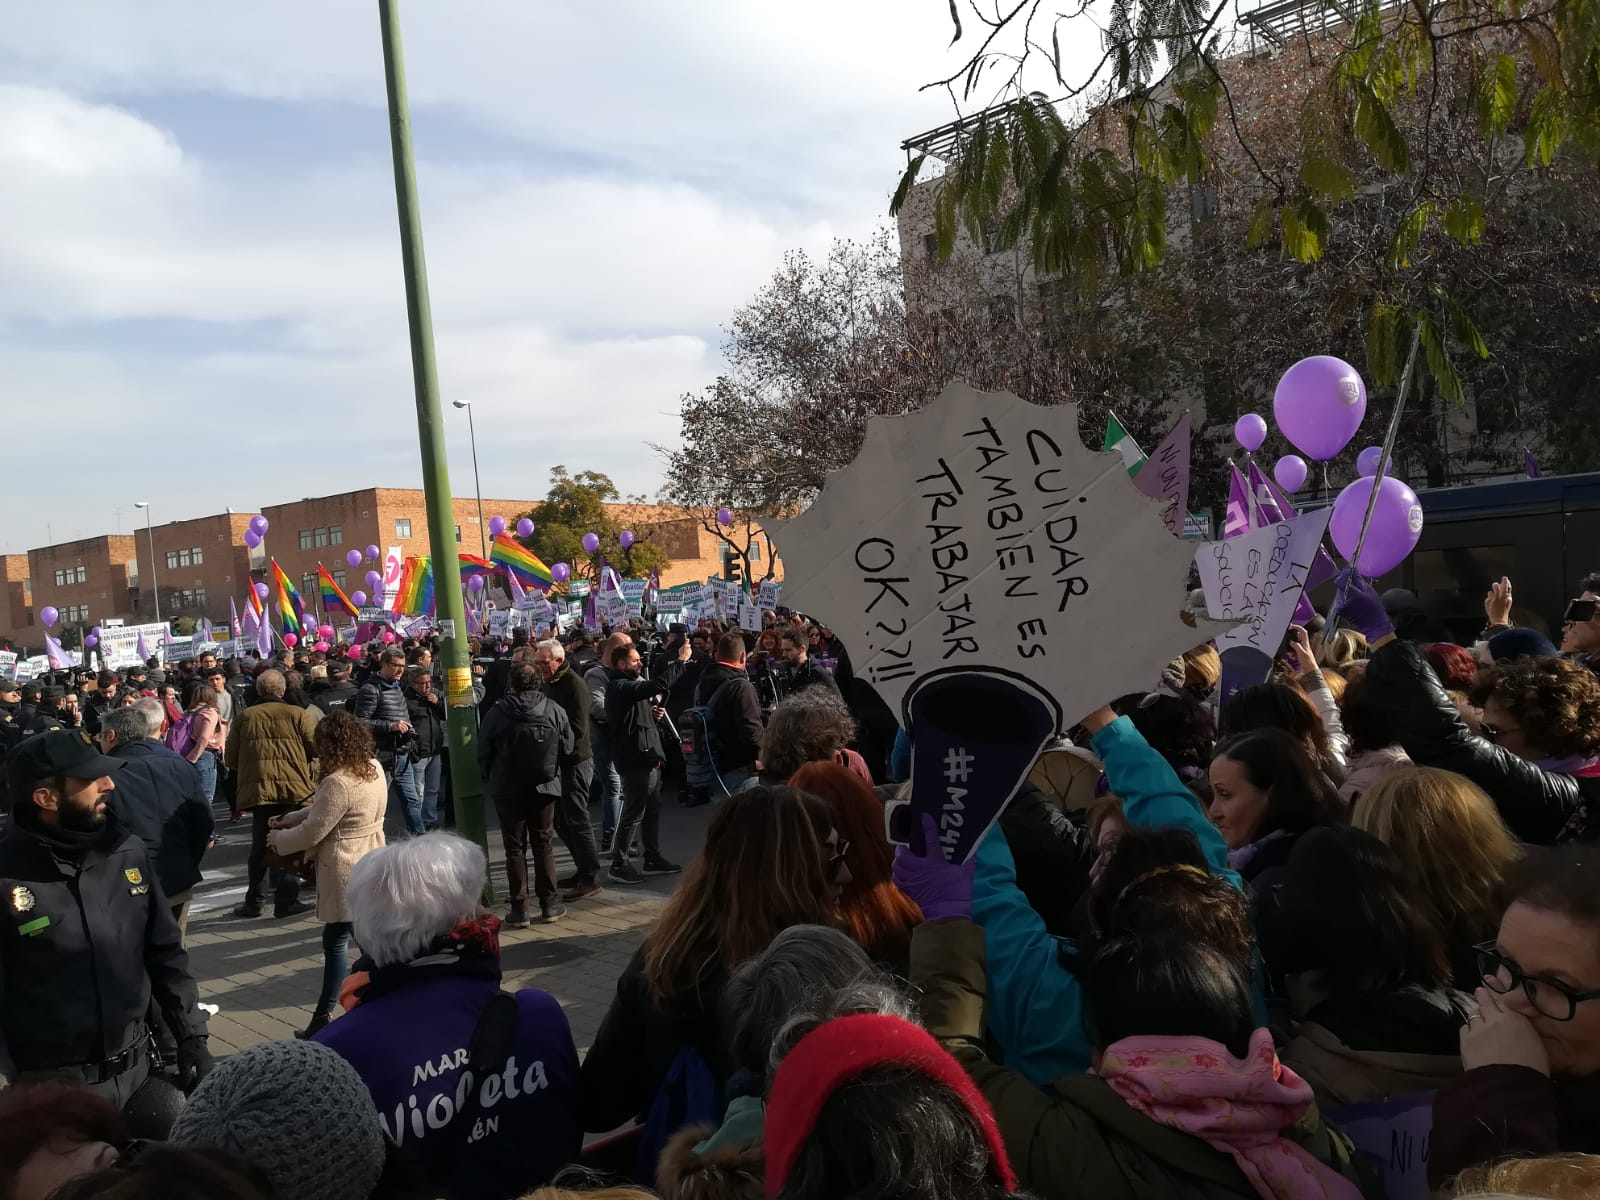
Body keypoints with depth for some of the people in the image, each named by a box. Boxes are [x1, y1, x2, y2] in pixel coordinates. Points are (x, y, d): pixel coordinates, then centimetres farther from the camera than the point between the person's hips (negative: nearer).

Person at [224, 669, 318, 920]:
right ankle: (286, 901, 6)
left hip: (257, 790, 3)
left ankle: (254, 902, 20)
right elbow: (318, 749, -4)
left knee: (260, 847, 14)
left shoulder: (245, 717, 3)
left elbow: (230, 760, 8)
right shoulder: (297, 715, -5)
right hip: (293, 789, -2)